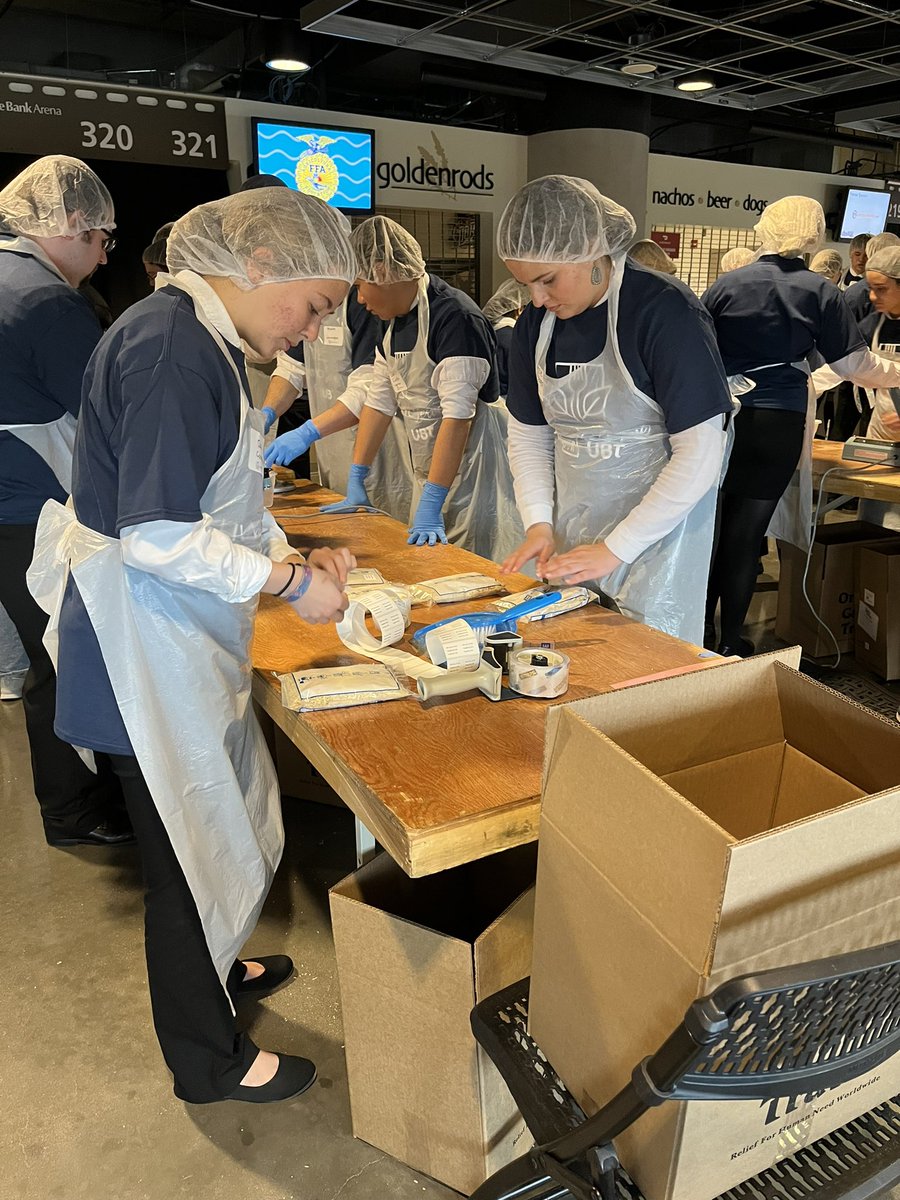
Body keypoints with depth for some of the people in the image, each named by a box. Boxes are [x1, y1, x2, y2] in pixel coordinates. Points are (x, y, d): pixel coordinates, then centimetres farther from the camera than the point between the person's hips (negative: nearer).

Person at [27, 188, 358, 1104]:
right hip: (145, 642, -10)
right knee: (188, 849, 7)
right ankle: (208, 1060, 30)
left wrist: (291, 554, 5)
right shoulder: (170, 348, -22)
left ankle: (211, 971, 49)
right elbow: (159, 534, -26)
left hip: (181, 633, 10)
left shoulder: (204, 340, 10)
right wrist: (288, 582, -18)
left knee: (212, 825, 24)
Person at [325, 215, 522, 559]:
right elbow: (380, 402, 12)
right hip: (429, 477, 9)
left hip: (471, 475, -9)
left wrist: (431, 505, -28)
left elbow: (458, 416, -25)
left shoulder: (454, 318, -19)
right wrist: (355, 484, 9)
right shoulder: (394, 323, 10)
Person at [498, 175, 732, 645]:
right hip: (568, 543, 5)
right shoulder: (536, 323, 3)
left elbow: (700, 453, -17)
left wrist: (616, 547, -17)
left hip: (654, 540, -5)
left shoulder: (665, 311, -15)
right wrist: (539, 522, -3)